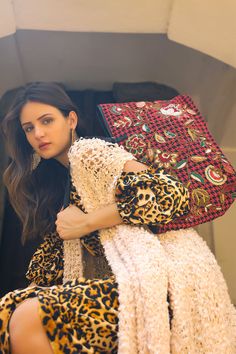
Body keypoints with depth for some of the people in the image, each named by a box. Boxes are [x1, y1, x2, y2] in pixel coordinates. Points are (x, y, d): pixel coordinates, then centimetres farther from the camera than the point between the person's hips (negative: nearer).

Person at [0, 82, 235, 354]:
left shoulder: (87, 150, -1)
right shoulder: (63, 180, 24)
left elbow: (169, 193, -15)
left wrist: (85, 223, -9)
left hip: (162, 278, -8)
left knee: (27, 319, -23)